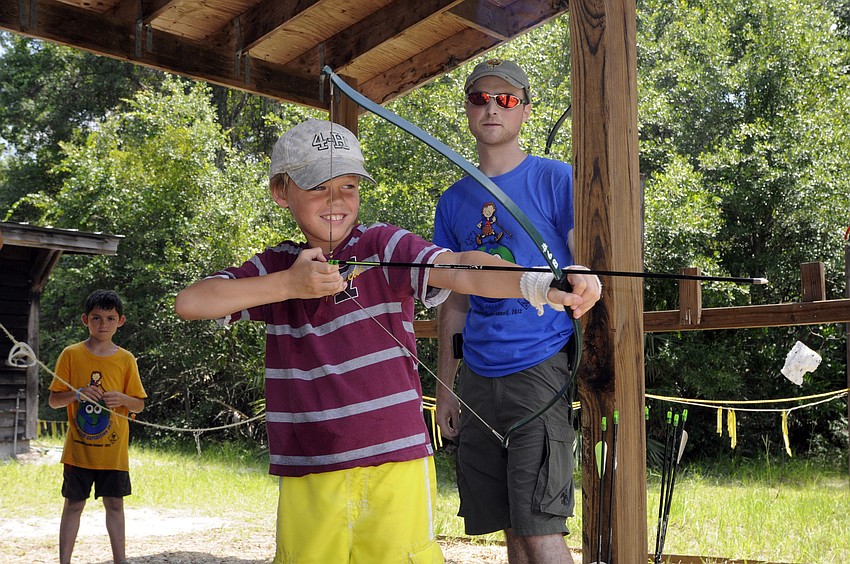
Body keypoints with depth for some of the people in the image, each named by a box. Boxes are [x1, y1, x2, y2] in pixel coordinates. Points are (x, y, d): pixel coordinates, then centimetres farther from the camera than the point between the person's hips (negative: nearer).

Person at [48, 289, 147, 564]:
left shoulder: (125, 359, 2)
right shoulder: (71, 354, -2)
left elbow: (139, 405, 5)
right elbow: (53, 400, -1)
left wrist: (122, 399, -16)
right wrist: (77, 394, -19)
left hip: (114, 449, 1)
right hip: (78, 448, -1)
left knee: (114, 504, 8)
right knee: (73, 505, 6)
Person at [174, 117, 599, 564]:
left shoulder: (383, 246, -2)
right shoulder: (274, 268, 9)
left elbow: (459, 268, -20)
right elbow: (190, 303, -3)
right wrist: (289, 284, -11)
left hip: (394, 466, -3)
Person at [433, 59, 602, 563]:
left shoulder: (556, 179, 0)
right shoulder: (453, 201, 14)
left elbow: (590, 272, -3)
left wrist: (585, 285, -24)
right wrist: (445, 386, 14)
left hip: (539, 366, -5)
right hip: (477, 379, 5)